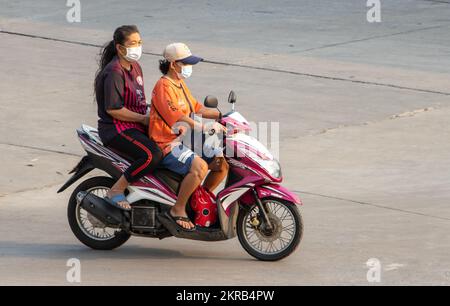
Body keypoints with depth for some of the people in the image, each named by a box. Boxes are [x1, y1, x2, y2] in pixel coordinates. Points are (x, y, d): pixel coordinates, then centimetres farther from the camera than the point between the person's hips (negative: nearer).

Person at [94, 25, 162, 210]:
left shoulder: (135, 68, 13)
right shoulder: (114, 72, -17)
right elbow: (113, 109, -22)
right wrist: (143, 118, -18)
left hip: (135, 125, 10)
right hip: (116, 128, -10)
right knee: (152, 155, -29)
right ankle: (115, 191, -20)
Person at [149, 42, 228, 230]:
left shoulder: (180, 84, 16)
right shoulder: (164, 86, -16)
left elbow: (195, 108, 24)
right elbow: (177, 116, -27)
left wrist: (222, 115, 12)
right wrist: (204, 128, -35)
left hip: (183, 140, 10)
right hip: (166, 145, -10)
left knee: (222, 164, 5)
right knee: (200, 166, -32)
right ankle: (178, 210, -22)